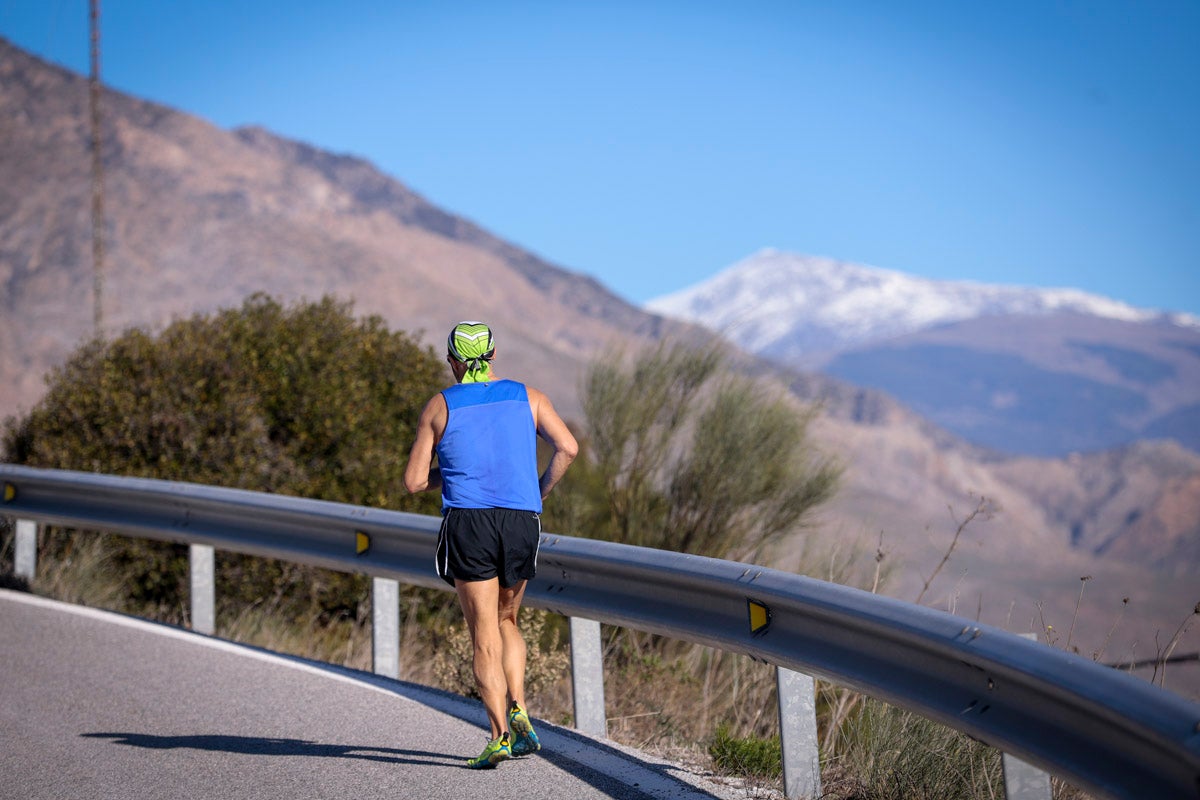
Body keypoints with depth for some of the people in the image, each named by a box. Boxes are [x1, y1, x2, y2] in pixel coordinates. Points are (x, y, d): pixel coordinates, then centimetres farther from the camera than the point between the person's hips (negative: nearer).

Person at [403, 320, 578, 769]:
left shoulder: (439, 407, 7)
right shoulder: (527, 397, 12)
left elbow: (414, 482, 5)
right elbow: (567, 448, -2)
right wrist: (539, 494, 10)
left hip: (467, 522, -2)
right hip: (522, 522, 2)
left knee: (484, 634, -1)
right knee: (507, 620, 21)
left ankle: (500, 735, -12)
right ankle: (517, 711, 2)